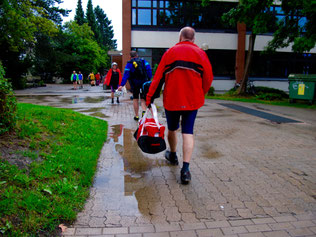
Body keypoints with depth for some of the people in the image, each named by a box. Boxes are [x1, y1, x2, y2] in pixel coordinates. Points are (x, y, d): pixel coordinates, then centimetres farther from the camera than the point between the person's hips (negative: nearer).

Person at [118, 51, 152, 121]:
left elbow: (126, 74, -9)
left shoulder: (129, 63, 0)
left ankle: (136, 116, 14)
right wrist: (149, 79, -2)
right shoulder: (143, 61, 7)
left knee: (135, 98, 12)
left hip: (134, 83, -1)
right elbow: (149, 69, -4)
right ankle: (144, 110, -18)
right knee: (143, 98, 10)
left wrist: (122, 85, -13)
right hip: (144, 82, 1)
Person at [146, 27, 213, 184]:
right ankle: (185, 169, -7)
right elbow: (208, 78, 3)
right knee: (188, 132, 2)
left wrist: (150, 97, 3)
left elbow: (158, 77, -2)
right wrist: (200, 94, 19)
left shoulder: (170, 52, 1)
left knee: (172, 129, 19)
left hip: (171, 99, 0)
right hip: (192, 101, 0)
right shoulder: (200, 53, 2)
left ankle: (173, 156, 41)